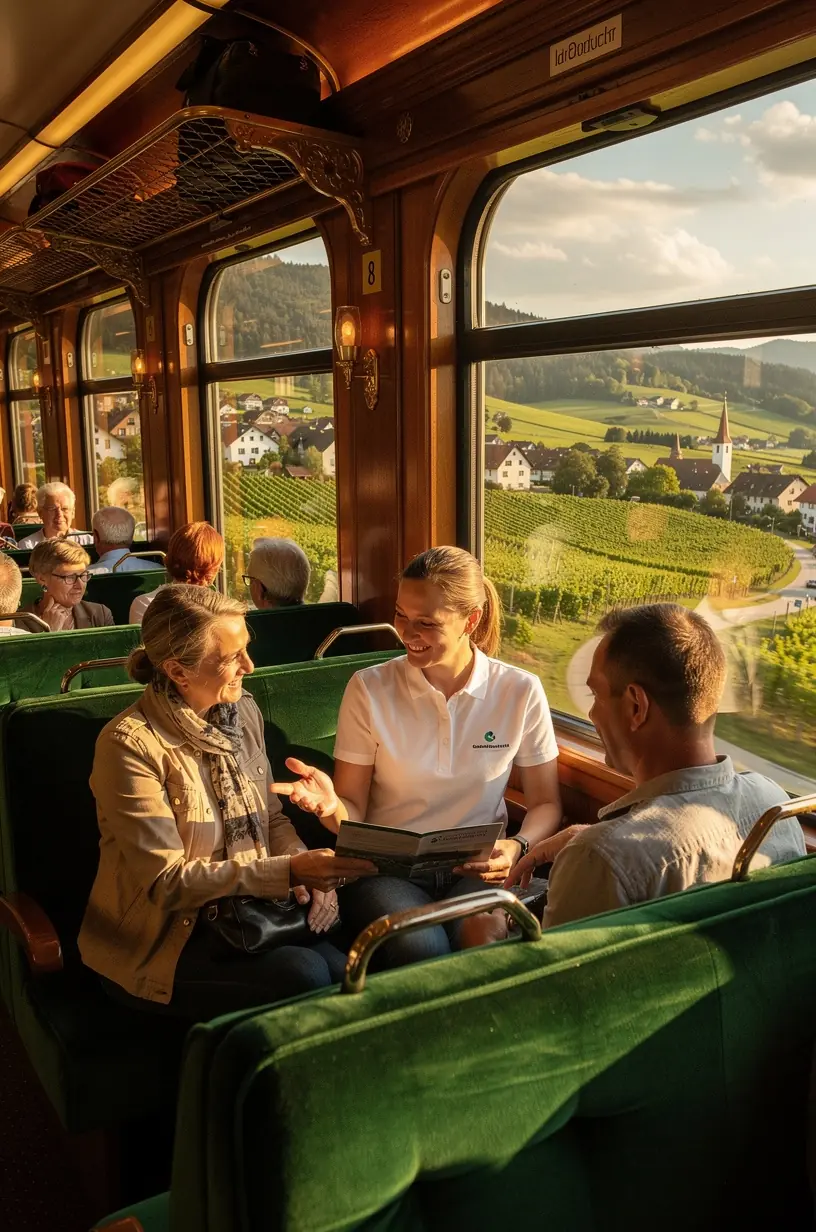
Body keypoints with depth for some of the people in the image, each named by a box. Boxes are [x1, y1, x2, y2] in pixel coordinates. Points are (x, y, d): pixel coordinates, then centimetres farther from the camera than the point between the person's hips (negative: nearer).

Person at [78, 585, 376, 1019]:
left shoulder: (243, 712, 4)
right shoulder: (130, 744, -18)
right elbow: (166, 881, -19)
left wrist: (309, 873, -10)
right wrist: (289, 870, -26)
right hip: (162, 938, -5)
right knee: (305, 975, -27)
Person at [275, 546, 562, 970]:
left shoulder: (520, 692, -1)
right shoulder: (369, 688, -2)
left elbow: (546, 803, 8)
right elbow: (352, 811, 0)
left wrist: (517, 847, -13)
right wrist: (331, 805, -23)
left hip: (479, 868, 0)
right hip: (388, 867, 0)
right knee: (420, 949, -31)